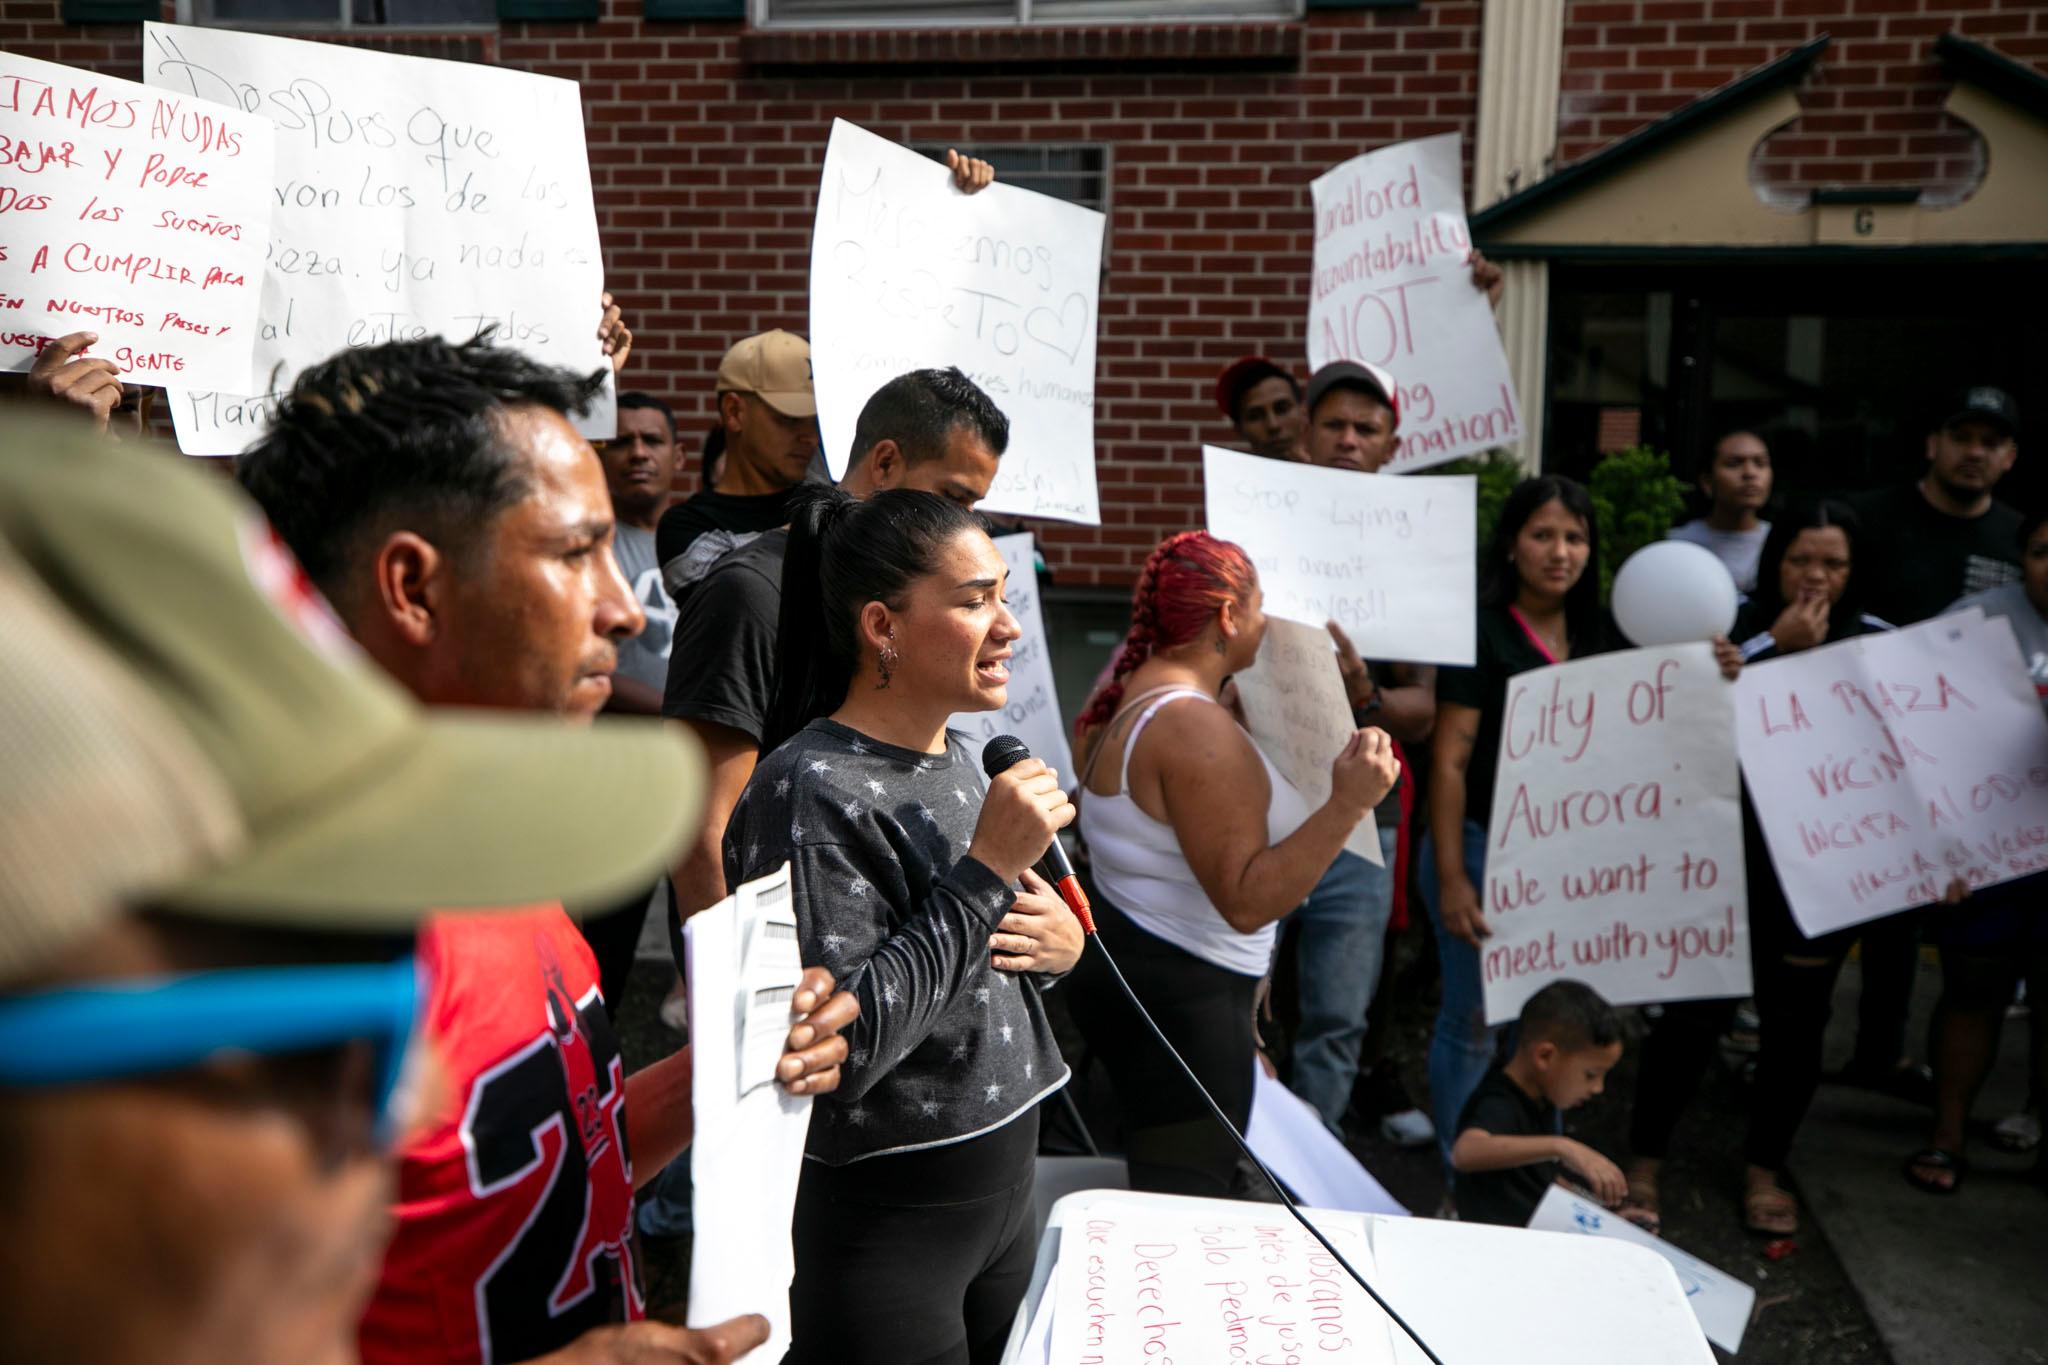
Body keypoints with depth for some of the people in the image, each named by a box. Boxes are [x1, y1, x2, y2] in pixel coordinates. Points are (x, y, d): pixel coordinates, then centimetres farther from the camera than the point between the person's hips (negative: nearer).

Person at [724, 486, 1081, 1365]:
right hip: (875, 1219, -8)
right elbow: (836, 1051, -28)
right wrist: (986, 871, -26)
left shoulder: (958, 758, 5)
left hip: (1002, 1191, 8)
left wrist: (1062, 944, -4)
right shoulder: (811, 791, -21)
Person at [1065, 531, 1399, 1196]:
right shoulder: (1197, 727, -24)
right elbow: (1246, 902, -26)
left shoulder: (1132, 696, 8)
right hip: (1180, 998, -11)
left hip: (1127, 966, 11)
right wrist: (1348, 804, -30)